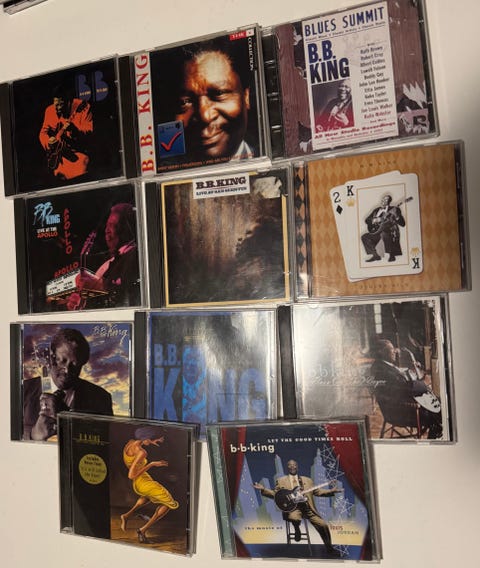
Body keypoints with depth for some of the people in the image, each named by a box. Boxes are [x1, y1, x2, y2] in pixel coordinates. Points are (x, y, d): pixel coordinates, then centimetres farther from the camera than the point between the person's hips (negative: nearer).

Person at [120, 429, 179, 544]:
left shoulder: (131, 442, -4)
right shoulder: (141, 452, -28)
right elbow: (131, 475, -29)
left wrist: (151, 442, 12)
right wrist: (152, 464, -24)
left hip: (136, 485, 9)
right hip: (145, 483, -9)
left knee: (149, 495, 42)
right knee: (170, 503, 11)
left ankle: (127, 515, 26)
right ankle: (143, 530, 5)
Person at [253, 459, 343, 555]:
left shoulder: (307, 480, 20)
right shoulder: (281, 480, 15)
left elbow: (318, 491, 17)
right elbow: (274, 494, 12)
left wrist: (331, 491, 4)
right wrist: (263, 489, -4)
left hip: (308, 507, 2)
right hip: (292, 507, -2)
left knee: (323, 525, -13)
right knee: (295, 519, -37)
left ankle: (329, 548, 14)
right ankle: (297, 530, 1)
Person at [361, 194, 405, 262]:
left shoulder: (394, 209, 1)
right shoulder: (376, 210, 16)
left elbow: (402, 224, -7)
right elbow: (367, 220, 13)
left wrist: (395, 215, -23)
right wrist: (374, 220, -7)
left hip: (391, 233, -6)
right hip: (377, 232, 6)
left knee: (384, 233, -38)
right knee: (364, 237, -11)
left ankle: (392, 256, -24)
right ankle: (375, 255, -2)